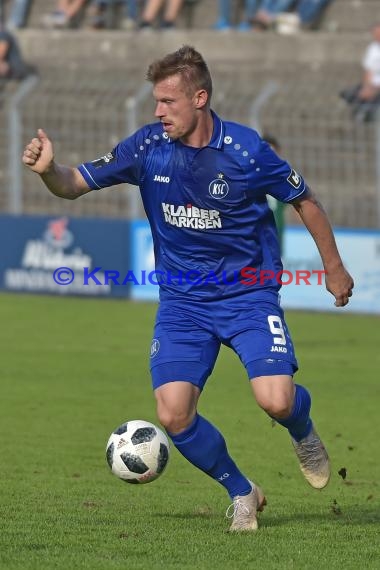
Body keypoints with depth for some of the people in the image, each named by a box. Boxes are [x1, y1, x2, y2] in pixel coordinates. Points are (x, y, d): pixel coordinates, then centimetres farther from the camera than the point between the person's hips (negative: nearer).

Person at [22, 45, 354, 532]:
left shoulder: (245, 149, -14)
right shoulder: (148, 146, -7)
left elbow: (304, 201, 0)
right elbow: (75, 185, -5)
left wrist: (334, 268, 7)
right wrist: (49, 169, -28)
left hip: (249, 294, -3)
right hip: (182, 301, 3)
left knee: (275, 400, -21)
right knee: (173, 414, -11)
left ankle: (302, 430, 19)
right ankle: (242, 494, 14)